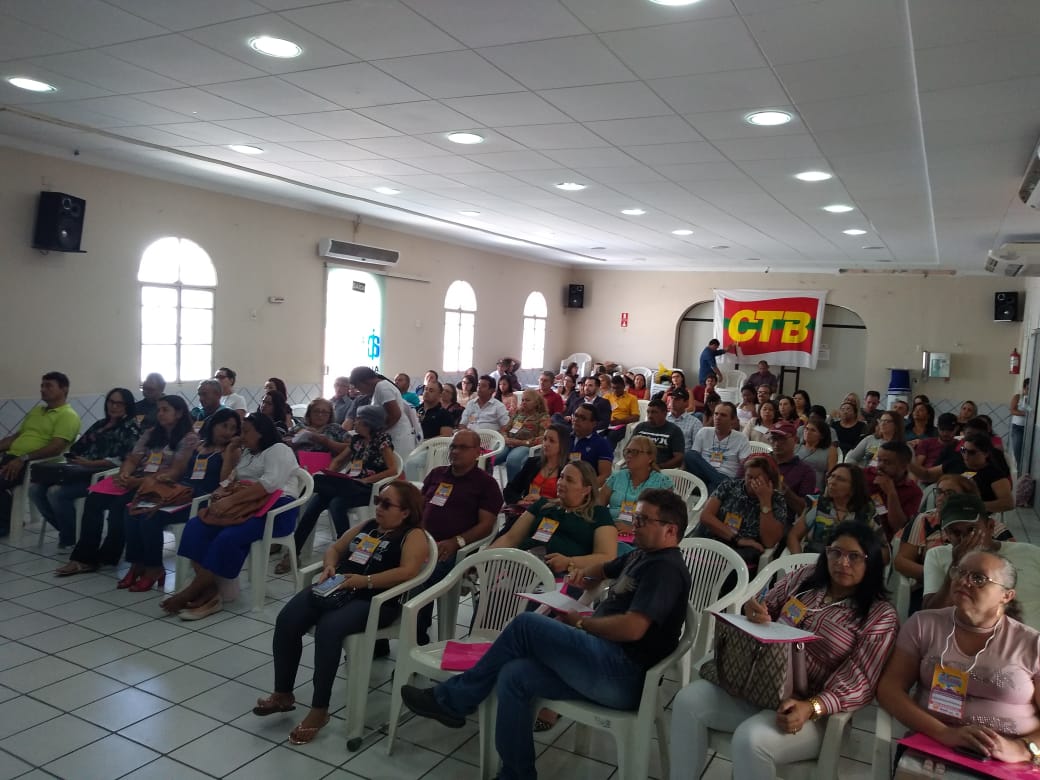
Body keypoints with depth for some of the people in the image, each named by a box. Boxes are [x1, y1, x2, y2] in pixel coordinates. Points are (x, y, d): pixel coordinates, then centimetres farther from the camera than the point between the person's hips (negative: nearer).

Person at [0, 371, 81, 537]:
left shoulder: (68, 416, -3)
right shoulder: (36, 410, 26)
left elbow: (56, 448, -15)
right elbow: (16, 436, 26)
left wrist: (23, 458, -24)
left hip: (33, 464, -8)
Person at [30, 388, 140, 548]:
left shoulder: (131, 427, 0)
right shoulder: (100, 424, 23)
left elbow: (125, 460, -13)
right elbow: (78, 448, 20)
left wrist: (91, 463, -19)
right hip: (80, 472, 8)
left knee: (56, 492, -26)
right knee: (35, 489, -9)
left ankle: (71, 537, -4)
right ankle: (67, 530, 7)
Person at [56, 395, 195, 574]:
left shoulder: (189, 438, -3)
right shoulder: (150, 433, 20)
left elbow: (176, 472, -12)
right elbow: (132, 460, 14)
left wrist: (139, 482, -21)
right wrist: (124, 474, -11)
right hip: (136, 481, 7)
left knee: (119, 505, -28)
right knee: (94, 499, -17)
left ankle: (105, 558, -11)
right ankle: (84, 557, -16)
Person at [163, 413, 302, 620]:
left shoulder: (278, 450, -3)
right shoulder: (246, 454, 26)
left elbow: (268, 485, -19)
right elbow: (229, 481, 22)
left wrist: (231, 500, -24)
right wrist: (221, 492, -3)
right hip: (245, 508, 9)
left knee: (228, 538, -31)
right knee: (196, 526, -13)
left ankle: (193, 591, -18)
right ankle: (208, 591, -22)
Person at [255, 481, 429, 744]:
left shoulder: (413, 535, 0)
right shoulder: (366, 526, 23)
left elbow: (408, 571, -16)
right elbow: (335, 548, 26)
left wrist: (365, 580, -22)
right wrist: (329, 567, 3)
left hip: (374, 600, -7)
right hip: (335, 590, 7)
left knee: (328, 627, -33)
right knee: (286, 620, -15)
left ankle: (319, 711, -18)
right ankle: (283, 694, 3)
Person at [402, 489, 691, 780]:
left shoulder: (666, 567, -10)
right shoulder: (642, 556, 19)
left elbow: (632, 628, -24)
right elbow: (604, 570, 38)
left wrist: (580, 622, -8)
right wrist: (584, 573, 13)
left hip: (622, 676, -9)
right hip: (606, 665, 9)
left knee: (526, 625, -14)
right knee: (514, 676, -10)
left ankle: (453, 699, -1)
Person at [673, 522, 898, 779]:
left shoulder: (881, 616, -6)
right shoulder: (804, 577, 8)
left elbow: (859, 685, -12)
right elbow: (765, 610, 15)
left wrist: (810, 708, -29)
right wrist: (753, 612, -12)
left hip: (812, 711, -5)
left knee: (751, 739, -33)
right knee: (689, 700, -17)